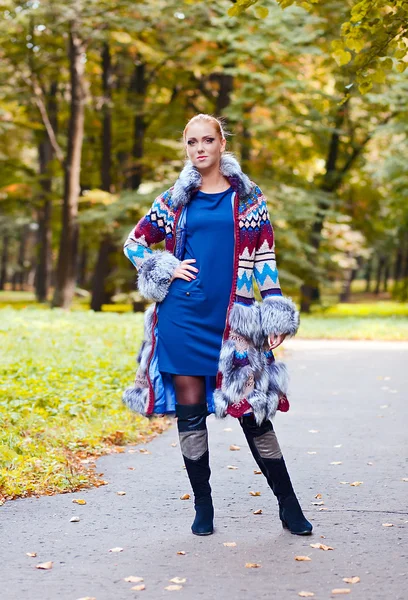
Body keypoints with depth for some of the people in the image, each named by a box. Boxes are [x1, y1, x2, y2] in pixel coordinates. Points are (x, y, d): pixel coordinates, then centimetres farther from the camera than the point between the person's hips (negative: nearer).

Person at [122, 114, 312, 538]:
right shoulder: (174, 200, 9)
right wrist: (167, 271, 2)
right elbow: (134, 244, 18)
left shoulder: (248, 199, 7)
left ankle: (288, 505, 6)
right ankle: (203, 507, 15)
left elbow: (264, 258, 5)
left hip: (232, 319, -1)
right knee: (189, 409, 3)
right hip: (182, 316, 2)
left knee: (251, 409, -3)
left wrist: (275, 316, -2)